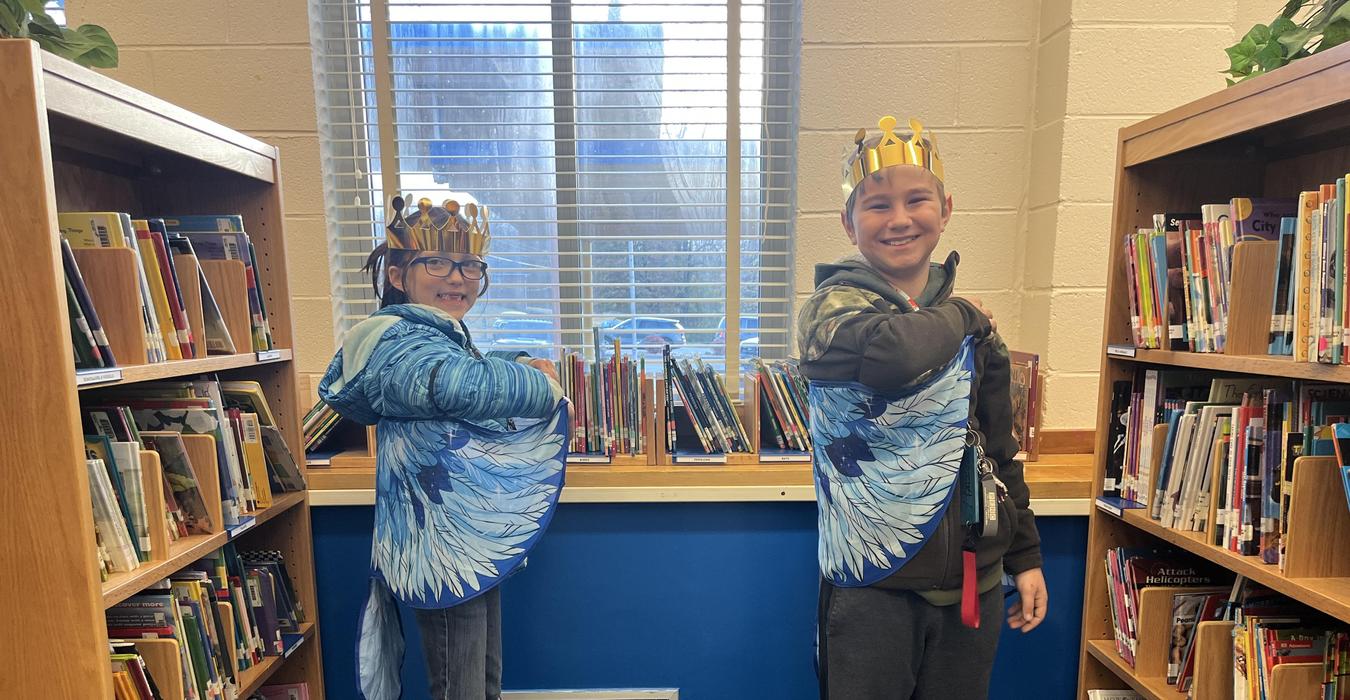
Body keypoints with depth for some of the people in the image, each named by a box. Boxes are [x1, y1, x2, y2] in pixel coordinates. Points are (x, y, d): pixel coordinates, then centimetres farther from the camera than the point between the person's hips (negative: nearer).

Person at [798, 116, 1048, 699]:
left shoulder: (972, 326, 6)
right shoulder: (833, 306, -10)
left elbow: (998, 451, 13)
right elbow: (893, 354, -33)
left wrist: (1026, 557, 13)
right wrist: (959, 316, -13)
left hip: (973, 582, 5)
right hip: (873, 586, -4)